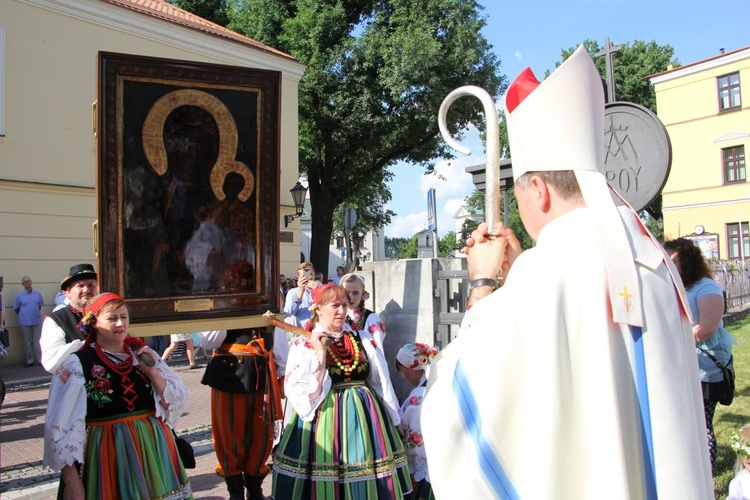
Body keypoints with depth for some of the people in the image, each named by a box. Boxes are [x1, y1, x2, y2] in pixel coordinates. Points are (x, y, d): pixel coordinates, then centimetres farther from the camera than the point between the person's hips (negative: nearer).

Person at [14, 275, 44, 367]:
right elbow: (16, 309, 6)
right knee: (27, 342, 7)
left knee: (37, 342, 4)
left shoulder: (37, 294, 3)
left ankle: (40, 360, 9)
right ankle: (30, 361, 16)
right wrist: (23, 316, 6)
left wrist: (35, 314, 9)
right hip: (25, 322, -1)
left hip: (37, 321, 1)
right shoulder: (19, 295, -2)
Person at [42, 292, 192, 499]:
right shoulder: (77, 365, -8)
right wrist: (71, 481, -12)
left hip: (154, 449, 4)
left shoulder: (142, 355, 6)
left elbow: (178, 402, 2)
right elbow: (62, 427, -9)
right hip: (107, 456, -4)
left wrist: (153, 372, -11)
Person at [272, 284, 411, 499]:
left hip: (365, 417, 4)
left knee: (369, 478, 6)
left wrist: (389, 418, 12)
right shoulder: (304, 344, -4)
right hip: (326, 418, -3)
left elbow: (381, 381, 12)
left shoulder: (361, 339, 7)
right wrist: (321, 356, -18)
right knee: (326, 478, 3)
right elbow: (303, 393, -13)